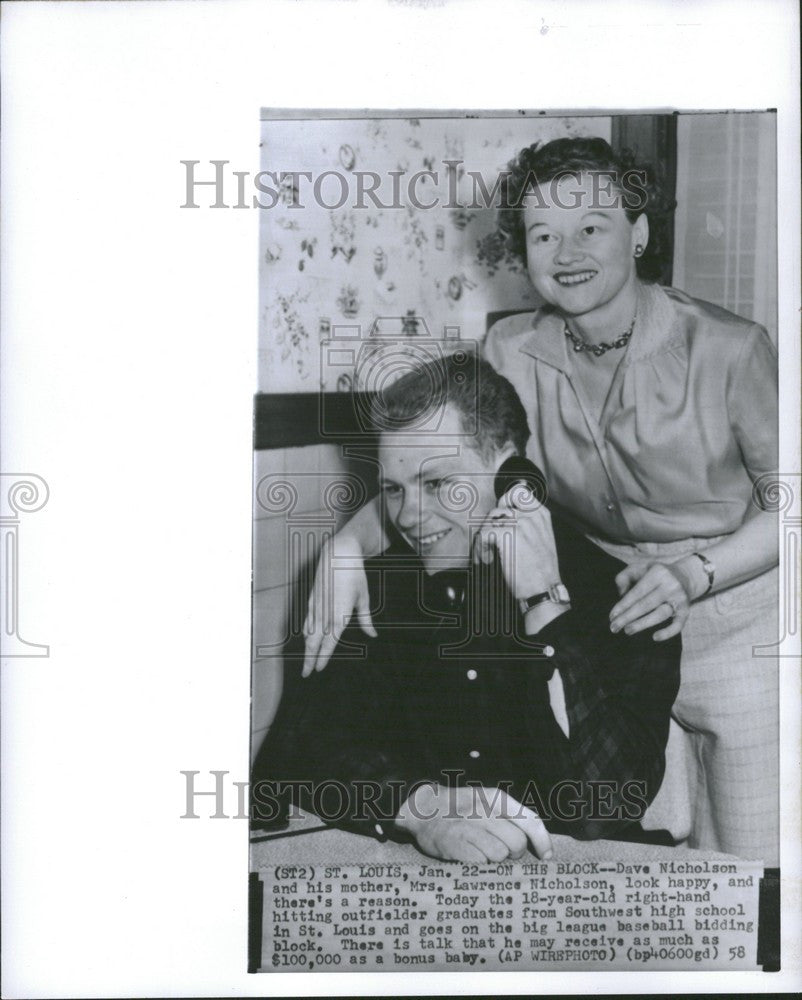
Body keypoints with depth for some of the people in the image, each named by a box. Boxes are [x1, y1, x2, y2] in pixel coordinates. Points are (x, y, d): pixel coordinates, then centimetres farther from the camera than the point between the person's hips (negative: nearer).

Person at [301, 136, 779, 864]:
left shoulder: (727, 348, -17)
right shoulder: (513, 352, -5)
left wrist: (692, 573, -22)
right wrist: (349, 543, -24)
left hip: (741, 634, -3)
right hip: (619, 633, 3)